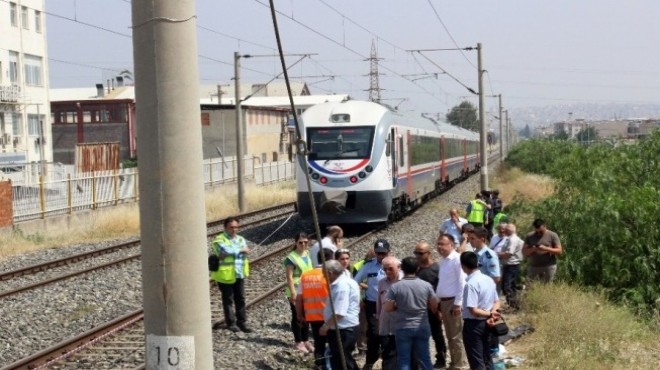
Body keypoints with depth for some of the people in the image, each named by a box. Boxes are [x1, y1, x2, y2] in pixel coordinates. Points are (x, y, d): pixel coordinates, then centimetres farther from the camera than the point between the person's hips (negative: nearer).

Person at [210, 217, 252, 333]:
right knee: (228, 300, 4)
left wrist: (228, 254, -21)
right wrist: (240, 250, -13)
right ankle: (231, 323, 13)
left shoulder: (241, 239, 10)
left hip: (239, 274, 5)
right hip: (225, 274, -5)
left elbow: (244, 253, -7)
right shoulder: (220, 239, -8)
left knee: (241, 299, 8)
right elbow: (225, 250, -26)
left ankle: (242, 322, 16)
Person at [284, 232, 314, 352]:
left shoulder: (308, 255, 9)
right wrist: (293, 293, -23)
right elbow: (289, 277, -17)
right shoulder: (291, 257, -13)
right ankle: (298, 342, 11)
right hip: (296, 292, -7)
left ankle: (306, 340, 23)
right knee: (297, 317, 3)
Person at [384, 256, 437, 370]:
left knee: (404, 361, 4)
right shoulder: (426, 285, -4)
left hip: (403, 328, -2)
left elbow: (387, 307, -6)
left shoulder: (395, 287, -10)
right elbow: (434, 306, 5)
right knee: (424, 359, 11)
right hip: (422, 327, 2)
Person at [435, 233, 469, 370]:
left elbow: (462, 283, -18)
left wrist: (458, 304, -19)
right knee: (450, 336, 16)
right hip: (443, 301, 9)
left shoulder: (457, 260, -14)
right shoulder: (442, 261, 13)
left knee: (457, 337, -3)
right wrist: (438, 303, 18)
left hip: (454, 301, -9)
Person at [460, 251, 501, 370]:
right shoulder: (489, 280, 5)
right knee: (486, 358, 16)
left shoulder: (470, 284, -21)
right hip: (486, 323, 8)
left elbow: (473, 310, -25)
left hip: (473, 325, -8)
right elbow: (497, 302, 11)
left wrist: (490, 314, -13)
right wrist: (492, 312, -7)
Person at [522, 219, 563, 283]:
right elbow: (524, 252, 8)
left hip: (549, 267, -3)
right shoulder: (529, 236, 10)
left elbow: (559, 251, -3)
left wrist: (546, 249, -16)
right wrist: (532, 249, -13)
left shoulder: (552, 235, 1)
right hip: (533, 267, 3)